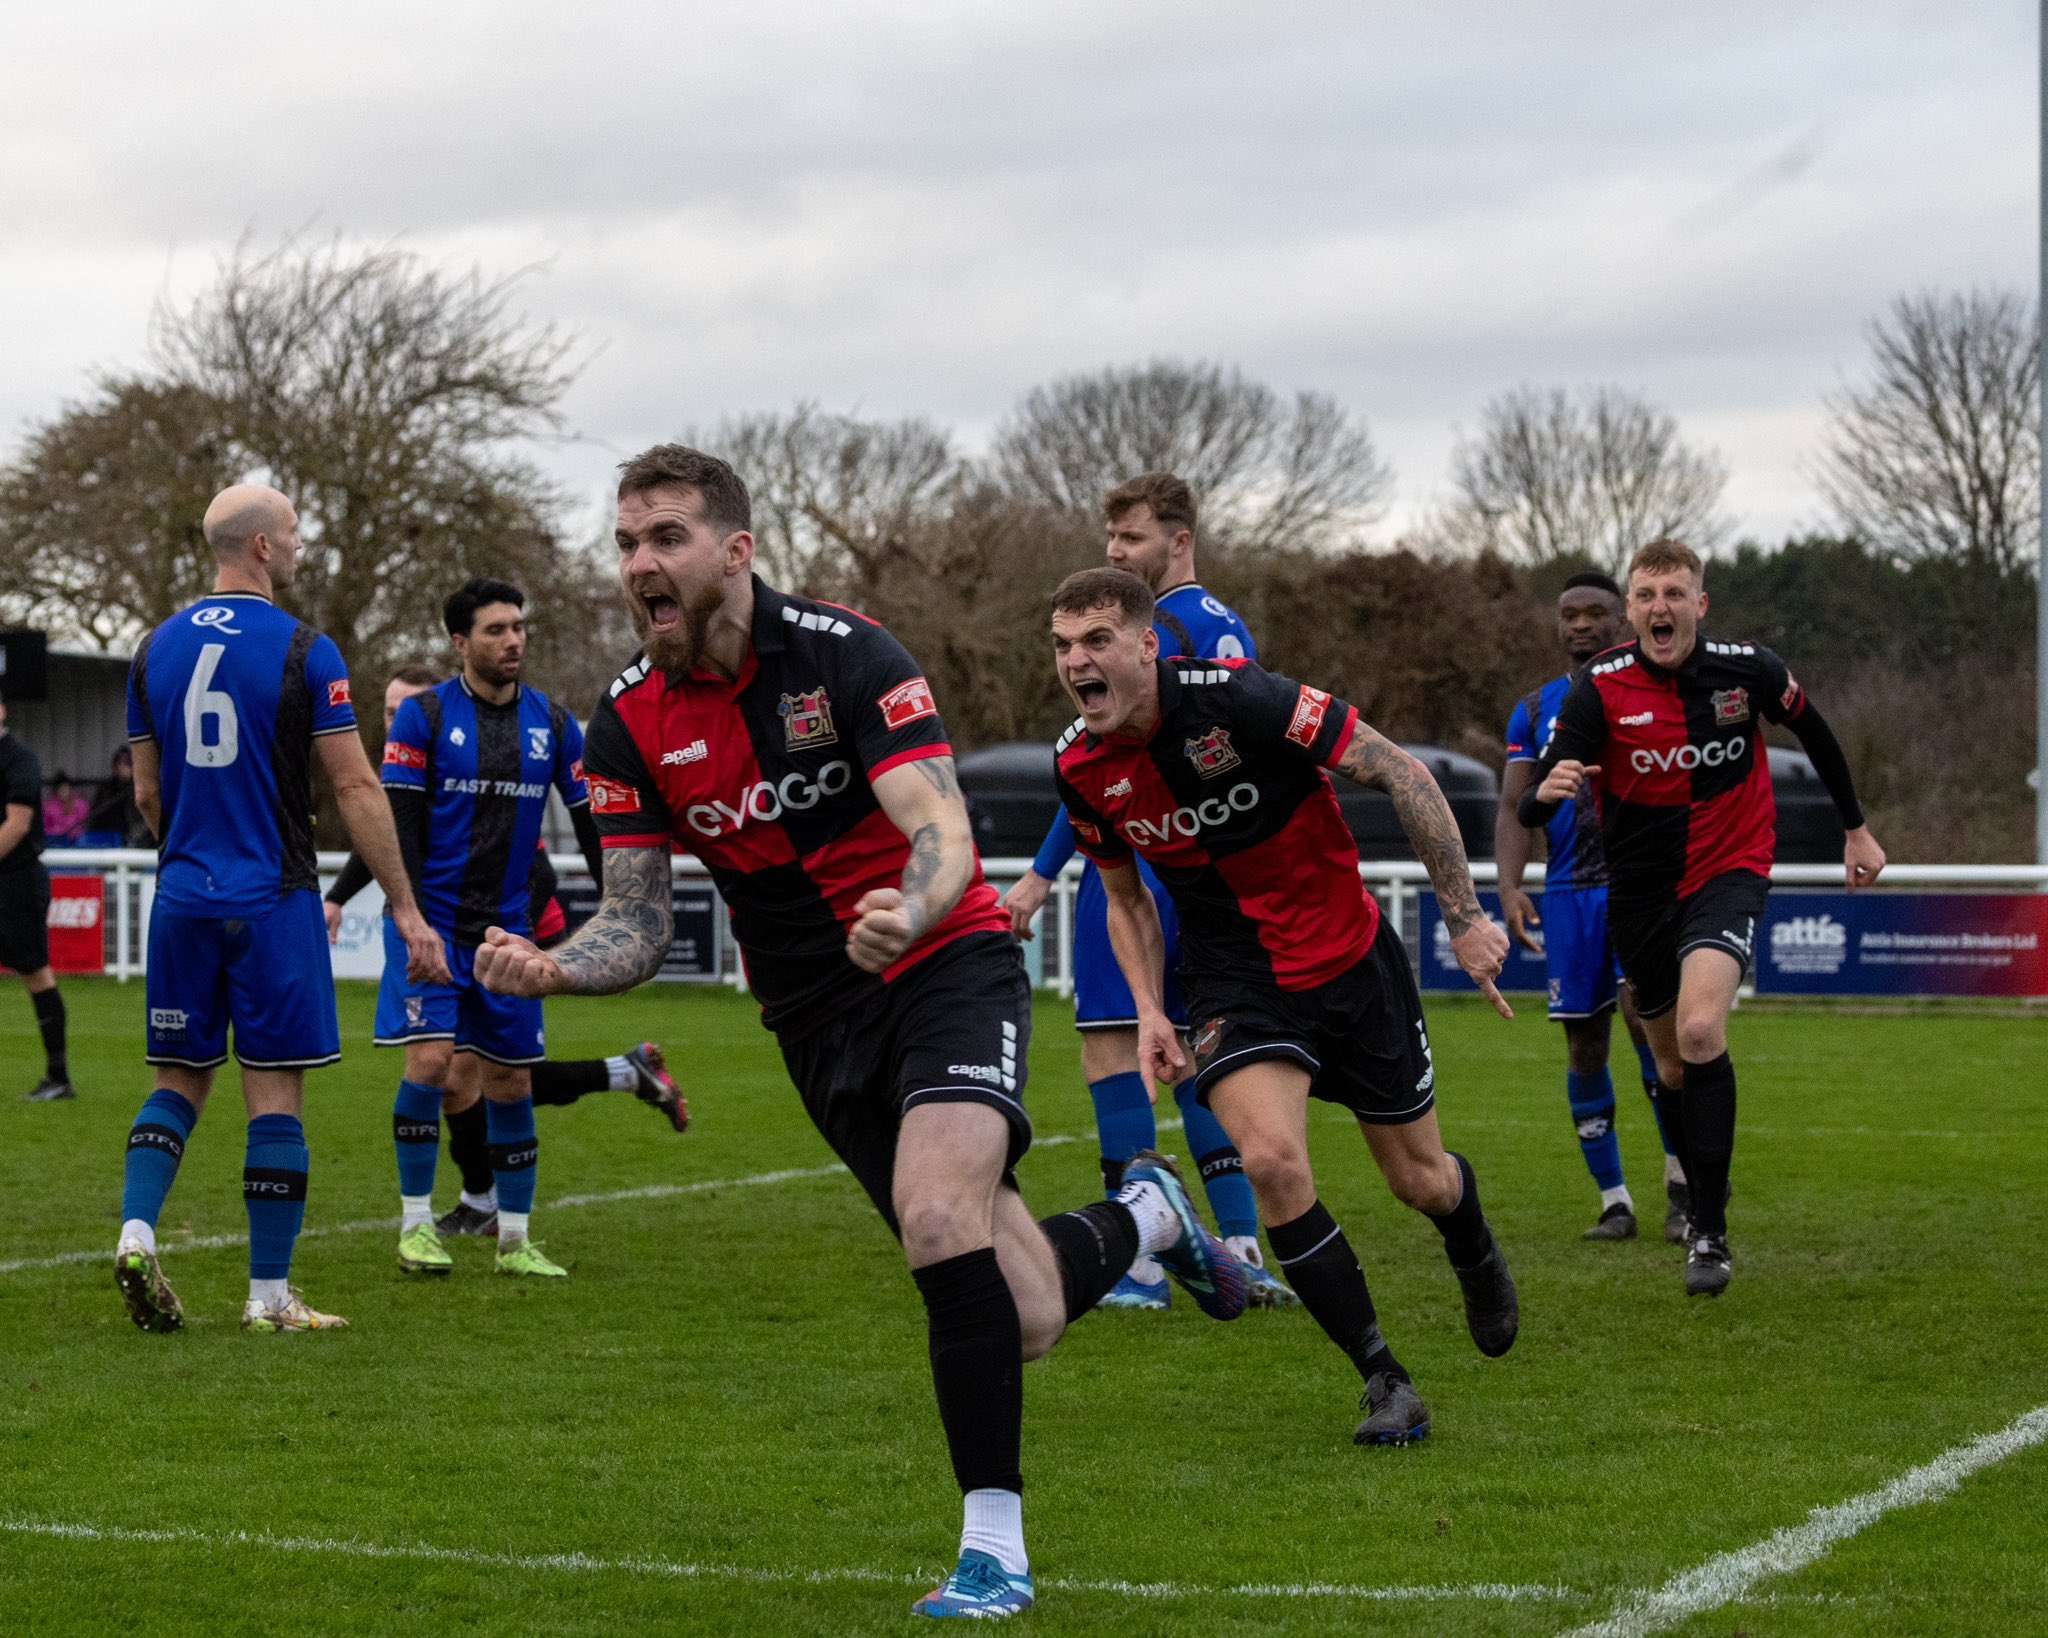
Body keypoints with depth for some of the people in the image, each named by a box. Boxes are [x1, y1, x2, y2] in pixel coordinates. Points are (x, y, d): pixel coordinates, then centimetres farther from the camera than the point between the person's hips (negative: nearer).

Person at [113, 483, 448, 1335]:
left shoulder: (157, 648, 8)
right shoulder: (303, 650, -8)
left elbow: (147, 794, 13)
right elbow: (356, 791, -9)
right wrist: (406, 909, -5)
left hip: (182, 902, 5)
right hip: (271, 904, -5)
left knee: (180, 1078, 15)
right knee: (275, 1094, 1)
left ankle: (136, 1231, -5)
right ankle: (269, 1296, 3)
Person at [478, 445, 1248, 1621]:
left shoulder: (845, 655, -15)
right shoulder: (630, 727, -2)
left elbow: (945, 838, -24)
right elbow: (638, 926, 0)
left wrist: (909, 913, -46)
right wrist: (546, 969, -21)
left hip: (947, 963, -4)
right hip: (819, 1022, 4)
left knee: (937, 1216, -30)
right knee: (1019, 1324, 1)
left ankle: (995, 1548, -18)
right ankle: (1144, 1213, 36)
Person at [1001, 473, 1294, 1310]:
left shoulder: (1152, 629, -12)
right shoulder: (1231, 632, 15)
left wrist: (1040, 875, -14)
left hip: (1139, 862, -9)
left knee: (1111, 1047, -5)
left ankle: (1140, 1265, -7)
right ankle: (1242, 1254, 7)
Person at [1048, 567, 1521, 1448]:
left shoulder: (1236, 698, -24)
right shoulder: (1080, 771, -8)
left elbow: (1402, 773, -17)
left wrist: (1464, 915, -16)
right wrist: (1150, 1008, -2)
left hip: (1347, 955, -2)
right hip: (1233, 975, 2)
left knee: (1419, 1178, 9)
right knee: (1270, 1159, -23)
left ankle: (1476, 1257, 50)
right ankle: (1384, 1381, -7)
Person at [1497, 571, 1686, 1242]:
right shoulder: (1534, 712, 13)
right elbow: (1514, 807, 8)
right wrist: (1509, 886, -7)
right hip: (1569, 892, 3)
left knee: (1642, 1013, -21)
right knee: (1585, 1043, 2)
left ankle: (1682, 1180, -11)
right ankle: (1614, 1203, 10)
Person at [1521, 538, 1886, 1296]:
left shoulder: (1747, 669, -11)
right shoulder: (1600, 687, -14)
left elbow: (1813, 732, 10)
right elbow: (1531, 808, -21)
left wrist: (1856, 829, 17)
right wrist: (1546, 792, -45)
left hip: (1729, 872, -2)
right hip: (1641, 890, 2)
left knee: (1700, 1034, -25)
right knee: (1672, 1069, 12)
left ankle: (1710, 1234, -19)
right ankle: (1697, 1198, 38)